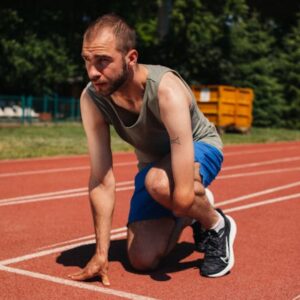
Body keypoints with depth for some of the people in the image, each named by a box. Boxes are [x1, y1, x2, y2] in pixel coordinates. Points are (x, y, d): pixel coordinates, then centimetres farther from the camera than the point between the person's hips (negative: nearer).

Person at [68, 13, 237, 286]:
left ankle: (217, 226, -9)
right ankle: (189, 217, 26)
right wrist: (101, 253, -23)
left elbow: (183, 196, -43)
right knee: (142, 260, -5)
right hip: (153, 163, 5)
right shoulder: (91, 99, -23)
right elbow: (101, 181, -22)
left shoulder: (166, 91, -39)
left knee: (159, 182, -40)